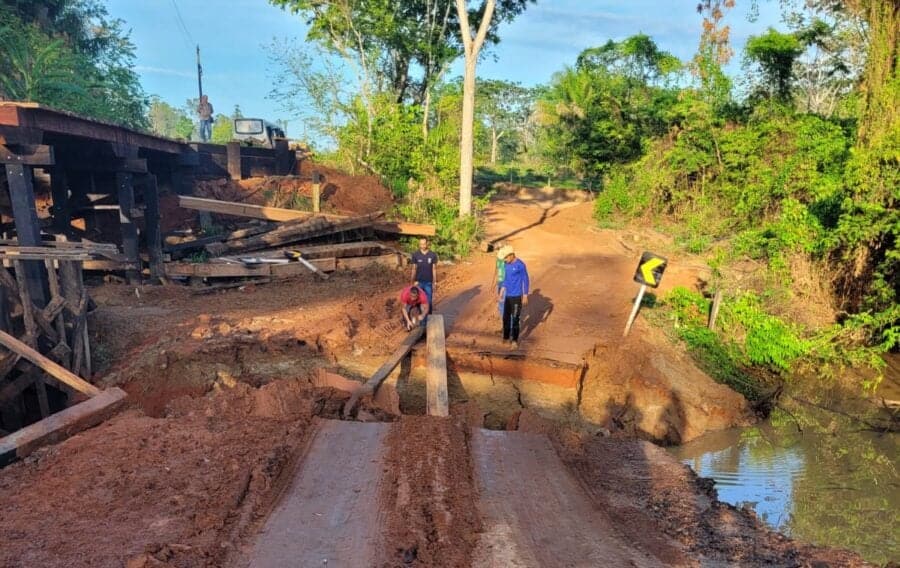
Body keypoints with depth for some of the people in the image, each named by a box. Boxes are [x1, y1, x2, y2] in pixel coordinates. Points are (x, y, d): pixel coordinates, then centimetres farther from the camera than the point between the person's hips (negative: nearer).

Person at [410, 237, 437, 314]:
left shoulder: (433, 255, -4)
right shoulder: (415, 255, -4)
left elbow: (434, 269, 0)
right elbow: (414, 269, 0)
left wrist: (435, 282, -1)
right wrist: (413, 282, -2)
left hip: (429, 282, 0)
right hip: (418, 282, 0)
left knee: (429, 301, 5)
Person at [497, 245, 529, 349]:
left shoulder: (520, 265, -16)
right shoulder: (507, 265, 7)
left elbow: (526, 280, -12)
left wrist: (525, 296, -12)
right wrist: (500, 293, 15)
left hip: (517, 296, -7)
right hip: (508, 296, 7)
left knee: (515, 319, -5)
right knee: (506, 317, 13)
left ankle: (515, 341, 4)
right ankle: (506, 337, 27)